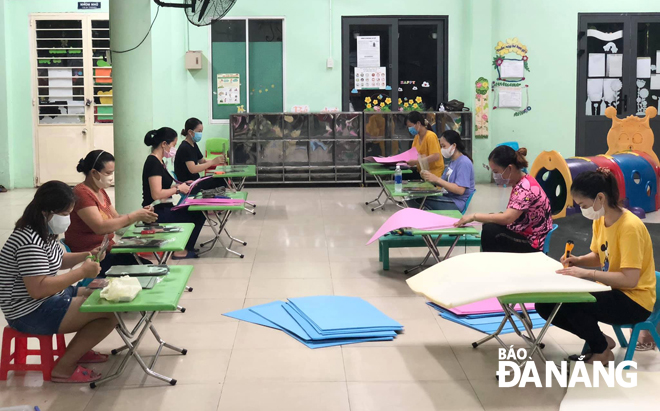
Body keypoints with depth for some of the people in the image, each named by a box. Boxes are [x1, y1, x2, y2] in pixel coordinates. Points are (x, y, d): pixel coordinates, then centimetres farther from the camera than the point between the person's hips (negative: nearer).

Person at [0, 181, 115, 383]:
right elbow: (38, 289, -33)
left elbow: (55, 261, 21)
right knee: (108, 315, -16)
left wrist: (85, 256, 3)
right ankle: (64, 368, -8)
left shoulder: (43, 232, 6)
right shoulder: (31, 242, -26)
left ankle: (78, 350, 23)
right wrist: (82, 272, -28)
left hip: (48, 299, 11)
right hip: (32, 313, -11)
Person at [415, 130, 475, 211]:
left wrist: (437, 179, -23)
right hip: (450, 198, 9)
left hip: (457, 204, -9)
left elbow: (460, 190, -22)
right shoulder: (452, 162, 16)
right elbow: (443, 182, 17)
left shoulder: (464, 163, -14)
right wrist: (429, 176, -3)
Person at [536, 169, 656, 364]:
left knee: (568, 303, -30)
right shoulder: (599, 220, 1)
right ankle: (599, 340, 11)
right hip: (610, 290, 9)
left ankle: (601, 350, -3)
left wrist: (586, 273, -30)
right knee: (546, 304, -3)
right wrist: (578, 260, -6)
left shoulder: (630, 227, -25)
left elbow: (630, 279, -29)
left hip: (634, 300, -8)